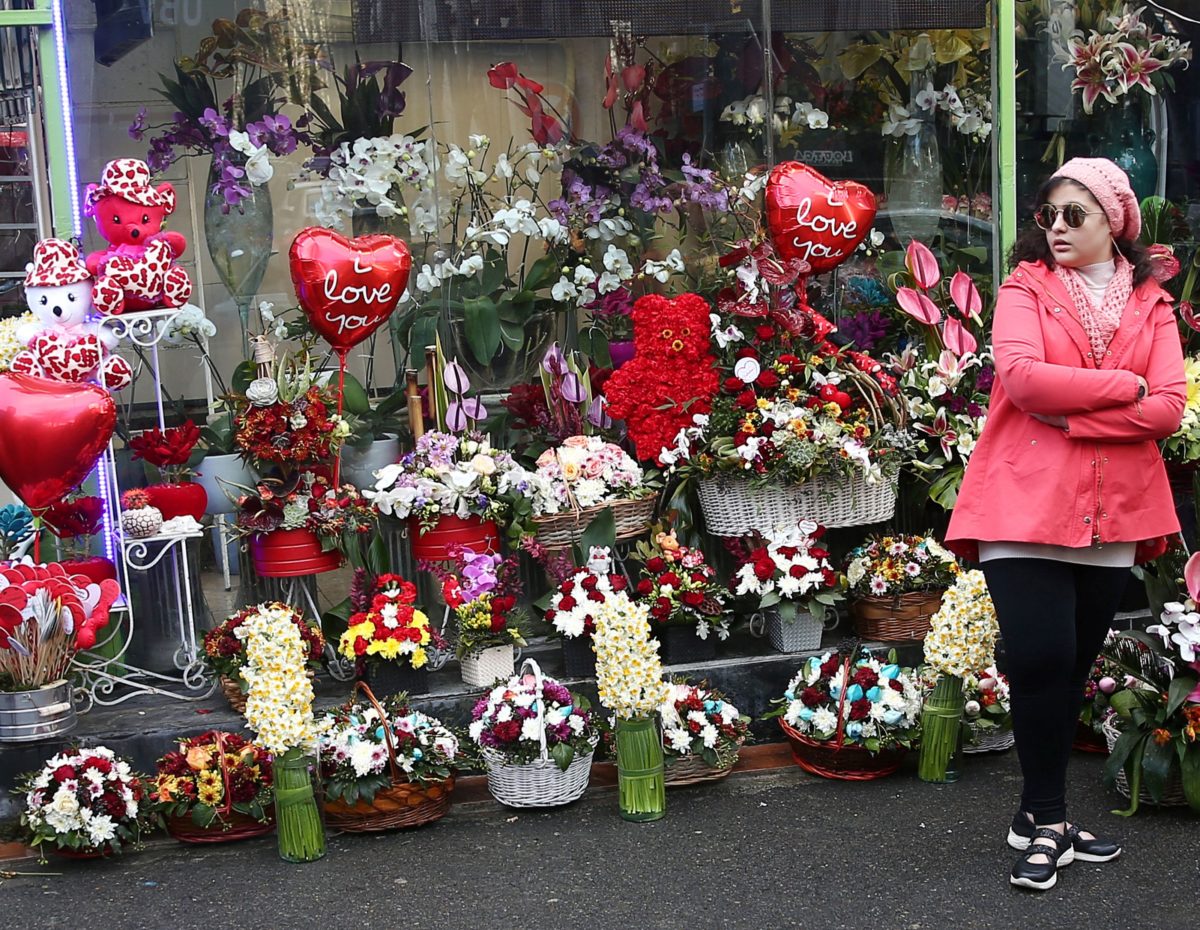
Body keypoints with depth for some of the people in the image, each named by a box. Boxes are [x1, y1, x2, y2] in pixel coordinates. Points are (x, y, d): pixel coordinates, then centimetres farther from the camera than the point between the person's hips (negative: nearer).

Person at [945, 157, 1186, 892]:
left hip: (1112, 517, 3)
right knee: (1041, 659, -10)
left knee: (1073, 667, 10)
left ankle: (1041, 815, 24)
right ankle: (1048, 820, 6)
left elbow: (1168, 409, -4)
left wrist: (1073, 415, -15)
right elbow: (1022, 376, -16)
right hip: (1026, 506, -3)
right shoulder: (1026, 288, 3)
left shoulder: (1152, 306, 10)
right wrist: (1122, 385, -10)